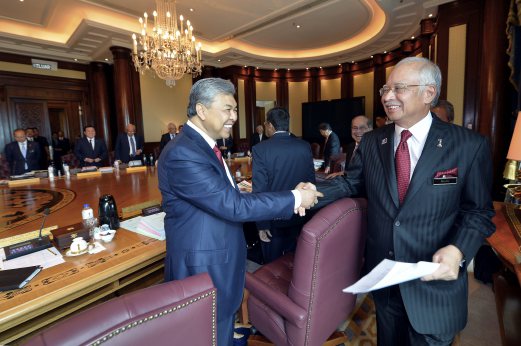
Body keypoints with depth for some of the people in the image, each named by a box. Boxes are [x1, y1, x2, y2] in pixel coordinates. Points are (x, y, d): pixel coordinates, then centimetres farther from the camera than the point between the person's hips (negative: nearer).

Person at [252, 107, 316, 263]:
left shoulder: (261, 149, -15)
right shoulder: (305, 146, -4)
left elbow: (260, 189, -16)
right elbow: (311, 181, 3)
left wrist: (261, 224, -8)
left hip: (273, 217, -3)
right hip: (299, 215, 4)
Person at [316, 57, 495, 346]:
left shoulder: (469, 145, -11)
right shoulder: (371, 142, -1)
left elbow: (479, 211, -6)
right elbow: (351, 183, 2)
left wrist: (458, 250, -23)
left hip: (435, 279, -3)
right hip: (382, 274, 4)